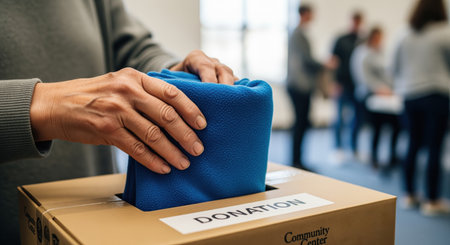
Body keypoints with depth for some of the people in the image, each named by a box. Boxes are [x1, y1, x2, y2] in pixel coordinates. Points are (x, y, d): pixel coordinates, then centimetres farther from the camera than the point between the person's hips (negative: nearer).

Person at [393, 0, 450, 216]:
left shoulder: (406, 37, 5)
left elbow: (396, 68, 14)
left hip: (410, 96, 5)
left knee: (413, 145, 12)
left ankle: (410, 195, 20)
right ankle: (432, 201, 6)